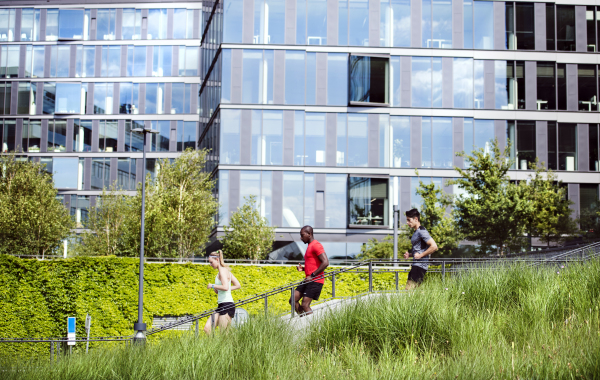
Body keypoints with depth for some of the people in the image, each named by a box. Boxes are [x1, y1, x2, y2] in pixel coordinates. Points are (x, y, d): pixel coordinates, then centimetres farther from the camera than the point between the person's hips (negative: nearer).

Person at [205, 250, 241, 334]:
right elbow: (238, 285, 19)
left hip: (227, 305, -10)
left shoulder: (222, 271, -11)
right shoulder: (226, 270, 17)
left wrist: (212, 286, -11)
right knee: (207, 328, 4)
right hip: (221, 305, 10)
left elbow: (225, 287, -25)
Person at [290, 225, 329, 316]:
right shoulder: (310, 246, 20)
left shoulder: (316, 245, -11)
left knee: (305, 305, -13)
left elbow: (325, 262, -22)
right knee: (293, 300, 5)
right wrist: (303, 268, 10)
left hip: (315, 281, -10)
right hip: (308, 281, 10)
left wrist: (312, 276, -20)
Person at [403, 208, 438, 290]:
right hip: (415, 265, 10)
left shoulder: (421, 231, -11)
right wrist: (409, 254, 14)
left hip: (420, 265, -10)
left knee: (409, 290, -17)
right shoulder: (416, 232, 19)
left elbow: (434, 247, -19)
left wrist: (420, 255, -16)